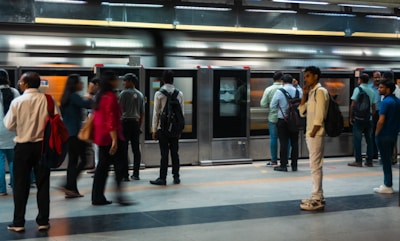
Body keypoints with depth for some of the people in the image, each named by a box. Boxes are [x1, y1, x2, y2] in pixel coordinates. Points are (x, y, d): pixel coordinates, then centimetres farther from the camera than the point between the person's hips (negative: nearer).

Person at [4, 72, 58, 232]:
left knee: (21, 185, 8)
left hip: (23, 146, -1)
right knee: (43, 184, 9)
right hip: (42, 145, 1)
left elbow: (9, 125, -5)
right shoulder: (48, 100, -7)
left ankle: (18, 222, 11)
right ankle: (43, 221, 11)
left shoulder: (17, 101, -10)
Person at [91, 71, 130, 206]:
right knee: (119, 165, -3)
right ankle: (119, 195, -4)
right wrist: (114, 140, -21)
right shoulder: (111, 97, -14)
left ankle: (97, 198, 14)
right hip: (110, 136, -9)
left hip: (101, 137, 9)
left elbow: (96, 117, 19)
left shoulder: (100, 96, 14)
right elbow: (111, 120, -20)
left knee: (103, 166, 11)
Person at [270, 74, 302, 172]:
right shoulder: (299, 92, -1)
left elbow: (272, 106, -3)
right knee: (294, 143, 10)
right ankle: (294, 165, 14)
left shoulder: (279, 92, -9)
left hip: (283, 120, -3)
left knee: (284, 143, 1)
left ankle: (283, 165, 3)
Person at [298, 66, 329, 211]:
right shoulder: (312, 92, 15)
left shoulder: (320, 91, -13)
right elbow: (302, 112, 15)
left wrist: (312, 133, -17)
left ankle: (317, 200, -3)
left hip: (316, 134, -10)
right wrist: (304, 95, 7)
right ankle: (318, 196, 20)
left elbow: (319, 116, -19)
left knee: (315, 166, -7)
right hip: (310, 134, 10)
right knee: (315, 166, 13)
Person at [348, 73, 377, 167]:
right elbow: (373, 106, 10)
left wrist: (351, 117, -3)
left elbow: (353, 104, -10)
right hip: (369, 119, 5)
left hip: (359, 118, -5)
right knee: (369, 140, 9)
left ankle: (358, 161, 0)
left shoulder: (358, 89, -7)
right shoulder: (372, 91, 8)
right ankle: (369, 161, 12)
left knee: (357, 139, 1)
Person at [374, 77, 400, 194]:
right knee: (388, 159, 16)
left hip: (384, 136, -8)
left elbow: (381, 121, -22)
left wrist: (376, 133, -10)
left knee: (385, 160, 0)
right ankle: (388, 183, 21)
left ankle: (387, 186, 6)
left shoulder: (386, 102, -18)